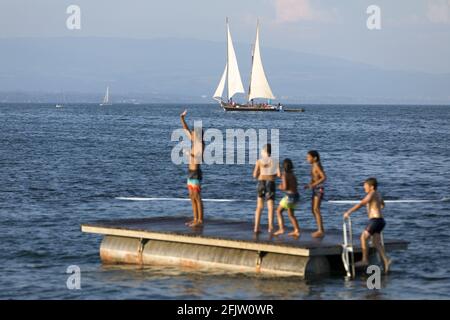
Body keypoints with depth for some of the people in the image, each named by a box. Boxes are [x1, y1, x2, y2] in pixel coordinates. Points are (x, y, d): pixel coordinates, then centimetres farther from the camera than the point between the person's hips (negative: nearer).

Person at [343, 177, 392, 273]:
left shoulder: (371, 194, -12)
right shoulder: (378, 194, 16)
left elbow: (360, 204, -20)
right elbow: (382, 204, 36)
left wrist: (349, 212, -18)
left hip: (375, 220, -9)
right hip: (380, 220, 9)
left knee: (363, 237, -2)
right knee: (376, 243, 6)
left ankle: (365, 260, 0)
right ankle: (386, 261, -6)